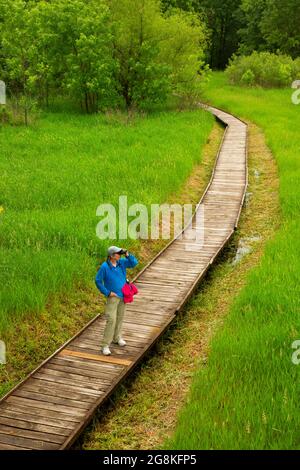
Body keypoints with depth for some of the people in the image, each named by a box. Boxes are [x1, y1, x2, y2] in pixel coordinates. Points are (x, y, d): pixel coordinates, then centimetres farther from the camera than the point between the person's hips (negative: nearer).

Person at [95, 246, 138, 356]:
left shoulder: (121, 262, -2)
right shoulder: (105, 267, -18)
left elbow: (134, 263, 1)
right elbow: (98, 281, -12)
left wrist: (127, 255, -15)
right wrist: (107, 292, -13)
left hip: (123, 295, 6)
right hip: (113, 297, -6)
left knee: (120, 317, 18)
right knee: (111, 320, -11)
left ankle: (117, 337, 38)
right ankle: (105, 345, -6)